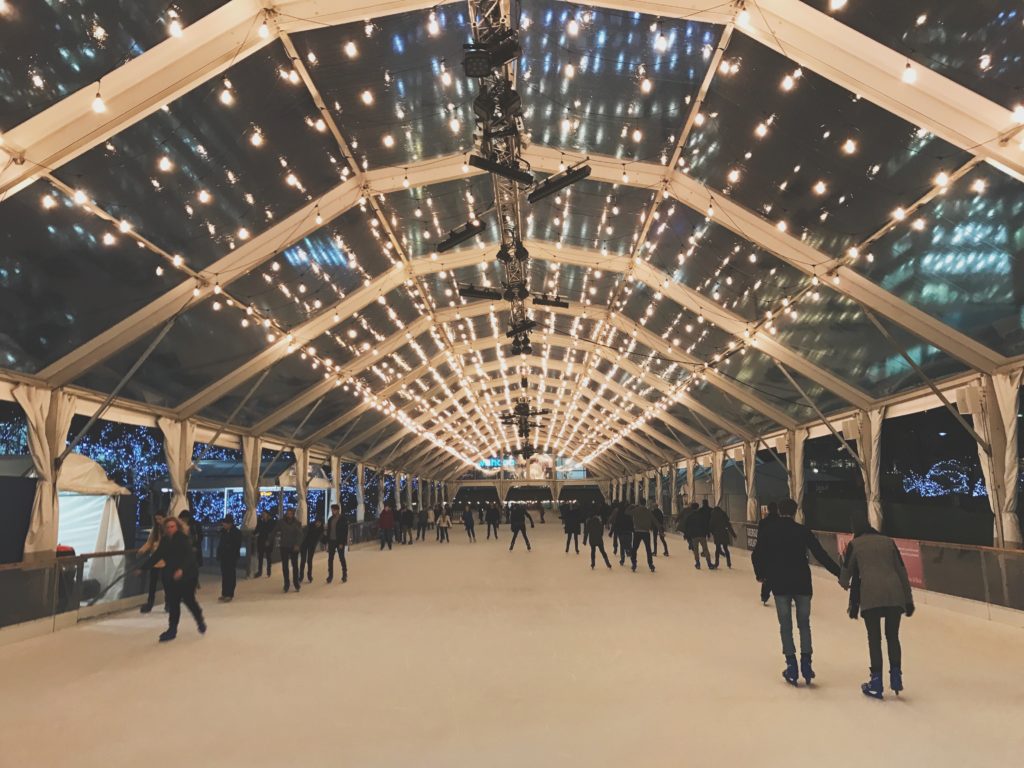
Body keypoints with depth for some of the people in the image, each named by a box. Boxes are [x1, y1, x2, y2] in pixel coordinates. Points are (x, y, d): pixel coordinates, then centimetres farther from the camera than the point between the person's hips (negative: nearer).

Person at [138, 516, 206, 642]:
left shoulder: (184, 539, -15)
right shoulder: (164, 541, 3)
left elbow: (189, 556, -25)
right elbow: (156, 556, 8)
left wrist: (181, 570, -40)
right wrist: (142, 568, 4)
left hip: (187, 574, -5)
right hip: (170, 576, 6)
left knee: (188, 599, 0)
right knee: (172, 602, 5)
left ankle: (200, 621, 25)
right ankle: (172, 630, 13)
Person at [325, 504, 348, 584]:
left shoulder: (343, 519, -9)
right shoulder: (330, 519, 8)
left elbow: (345, 531, -11)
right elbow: (328, 531, 12)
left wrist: (342, 543, -16)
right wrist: (328, 542, 6)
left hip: (339, 542, -5)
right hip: (331, 541, 5)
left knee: (342, 558, 3)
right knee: (330, 559, 6)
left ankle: (344, 575, 12)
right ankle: (330, 576, 14)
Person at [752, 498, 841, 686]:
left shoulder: (769, 532, 1)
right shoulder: (803, 531, -2)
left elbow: (756, 555, 1)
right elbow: (821, 555, -6)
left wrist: (760, 574, 18)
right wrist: (840, 573, -1)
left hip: (779, 585, 0)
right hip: (802, 583, 0)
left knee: (785, 625, 7)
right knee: (804, 623, 13)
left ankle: (791, 665, 3)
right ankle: (806, 663, 8)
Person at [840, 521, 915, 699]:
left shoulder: (855, 544, 12)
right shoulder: (888, 541, 18)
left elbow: (847, 570, 17)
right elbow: (902, 571, 14)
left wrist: (844, 583, 41)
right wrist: (909, 600, 16)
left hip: (870, 594, -2)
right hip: (895, 593, 2)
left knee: (874, 638, 6)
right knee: (893, 636, 16)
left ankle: (876, 682, 7)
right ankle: (896, 675, 8)